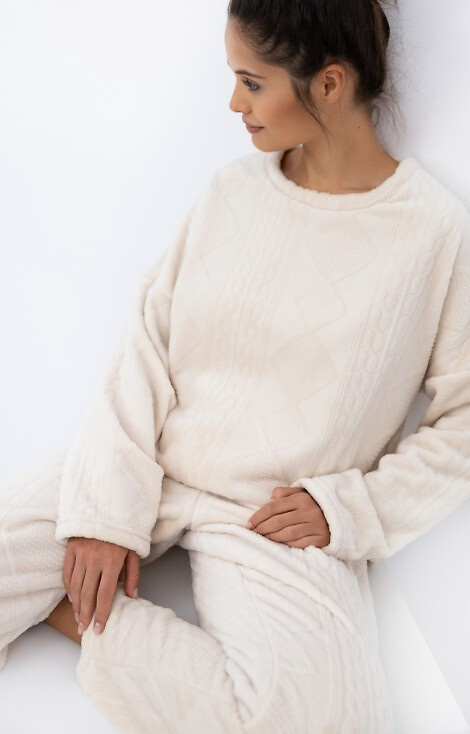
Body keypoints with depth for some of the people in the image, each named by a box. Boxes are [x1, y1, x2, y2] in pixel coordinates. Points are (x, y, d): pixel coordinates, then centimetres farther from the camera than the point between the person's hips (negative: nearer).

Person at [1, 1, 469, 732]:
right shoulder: (231, 189, 4)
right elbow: (149, 342, 0)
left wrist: (352, 511, -10)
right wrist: (109, 506, -10)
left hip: (280, 519, -1)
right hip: (148, 468, 2)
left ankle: (73, 610, -12)